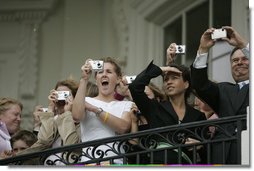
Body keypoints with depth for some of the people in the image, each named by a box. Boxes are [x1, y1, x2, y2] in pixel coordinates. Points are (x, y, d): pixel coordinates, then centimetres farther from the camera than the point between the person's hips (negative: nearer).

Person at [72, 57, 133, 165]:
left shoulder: (126, 105, 15)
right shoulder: (87, 101, 13)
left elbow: (123, 127, -5)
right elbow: (77, 116, -10)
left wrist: (95, 109, -5)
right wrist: (84, 79, -6)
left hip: (117, 162, 1)